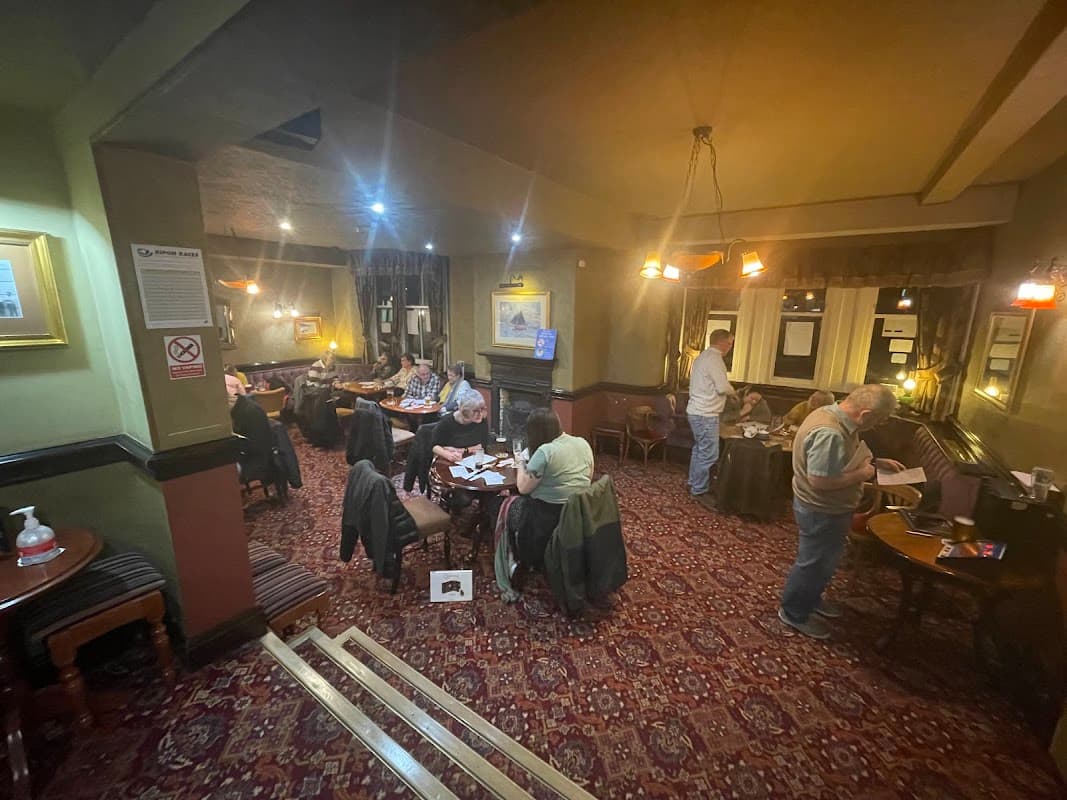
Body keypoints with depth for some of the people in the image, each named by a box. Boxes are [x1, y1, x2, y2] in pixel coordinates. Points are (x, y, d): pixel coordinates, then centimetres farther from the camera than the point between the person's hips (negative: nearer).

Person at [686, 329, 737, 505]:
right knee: (709, 454, -4)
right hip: (705, 414, -11)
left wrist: (728, 392, 15)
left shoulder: (703, 357, 15)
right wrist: (733, 392, 1)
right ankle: (699, 491, 4)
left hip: (696, 411, 11)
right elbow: (723, 387, -19)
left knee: (699, 450, 18)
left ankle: (693, 484, 27)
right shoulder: (714, 358, -16)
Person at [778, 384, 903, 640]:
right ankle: (794, 612, 29)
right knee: (814, 563, 9)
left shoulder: (834, 415, -1)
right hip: (822, 511, -10)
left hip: (827, 507, 10)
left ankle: (811, 599, 48)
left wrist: (876, 462, 7)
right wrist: (861, 474, -21)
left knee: (823, 560, 27)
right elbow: (819, 481, -33)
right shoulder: (829, 433, -34)